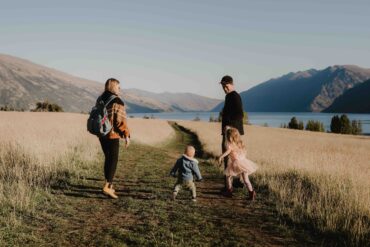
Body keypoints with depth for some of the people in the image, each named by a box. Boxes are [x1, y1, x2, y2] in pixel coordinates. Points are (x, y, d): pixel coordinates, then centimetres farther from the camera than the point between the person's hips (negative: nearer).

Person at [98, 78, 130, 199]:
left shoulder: (100, 100, 9)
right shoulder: (117, 101, -14)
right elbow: (120, 120, -17)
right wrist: (126, 135, -11)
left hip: (101, 134, 8)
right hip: (113, 135, -8)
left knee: (108, 159, 17)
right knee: (113, 160, -4)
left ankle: (109, 184, 23)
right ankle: (107, 186, -12)